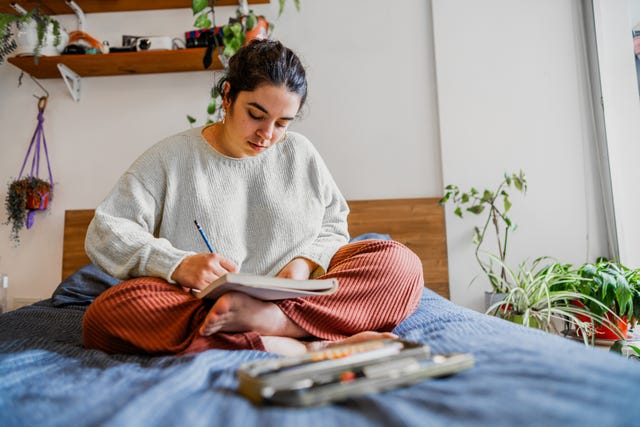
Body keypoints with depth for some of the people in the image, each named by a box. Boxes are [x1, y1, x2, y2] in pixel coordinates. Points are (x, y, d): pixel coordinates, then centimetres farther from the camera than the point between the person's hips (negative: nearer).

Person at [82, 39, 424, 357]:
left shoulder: (300, 153, 11)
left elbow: (333, 228, 13)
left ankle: (263, 317, -28)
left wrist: (306, 261, -9)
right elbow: (104, 232, -2)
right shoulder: (171, 157, 4)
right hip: (196, 310, -1)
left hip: (299, 302, 2)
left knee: (400, 263, -17)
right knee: (105, 312, -30)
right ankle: (306, 348, -33)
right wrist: (177, 264, -19)